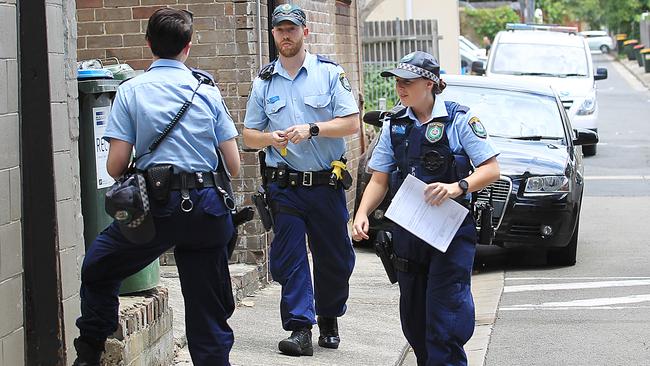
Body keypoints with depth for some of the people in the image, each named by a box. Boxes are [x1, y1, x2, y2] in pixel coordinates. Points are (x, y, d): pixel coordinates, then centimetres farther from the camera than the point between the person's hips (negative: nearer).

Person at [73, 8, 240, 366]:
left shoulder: (130, 91, 1)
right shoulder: (208, 91, 8)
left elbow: (115, 165, -3)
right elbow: (234, 165, 7)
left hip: (156, 206, -2)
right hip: (206, 205, 2)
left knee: (97, 270, 22)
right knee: (208, 312, 8)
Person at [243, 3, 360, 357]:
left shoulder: (330, 73, 2)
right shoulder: (264, 81, 8)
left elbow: (351, 123, -4)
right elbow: (249, 135, 11)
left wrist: (311, 129, -17)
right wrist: (271, 138, -11)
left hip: (326, 184, -1)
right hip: (284, 186, 1)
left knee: (335, 258, 7)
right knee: (289, 258, -7)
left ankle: (329, 319, 28)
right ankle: (300, 329, -6)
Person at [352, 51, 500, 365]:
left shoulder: (459, 119, -4)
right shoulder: (394, 125, 10)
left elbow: (491, 169, -7)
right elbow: (379, 179, 12)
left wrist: (457, 187, -24)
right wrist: (362, 214, -5)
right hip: (407, 230, 5)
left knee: (445, 307, -13)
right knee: (413, 313, 9)